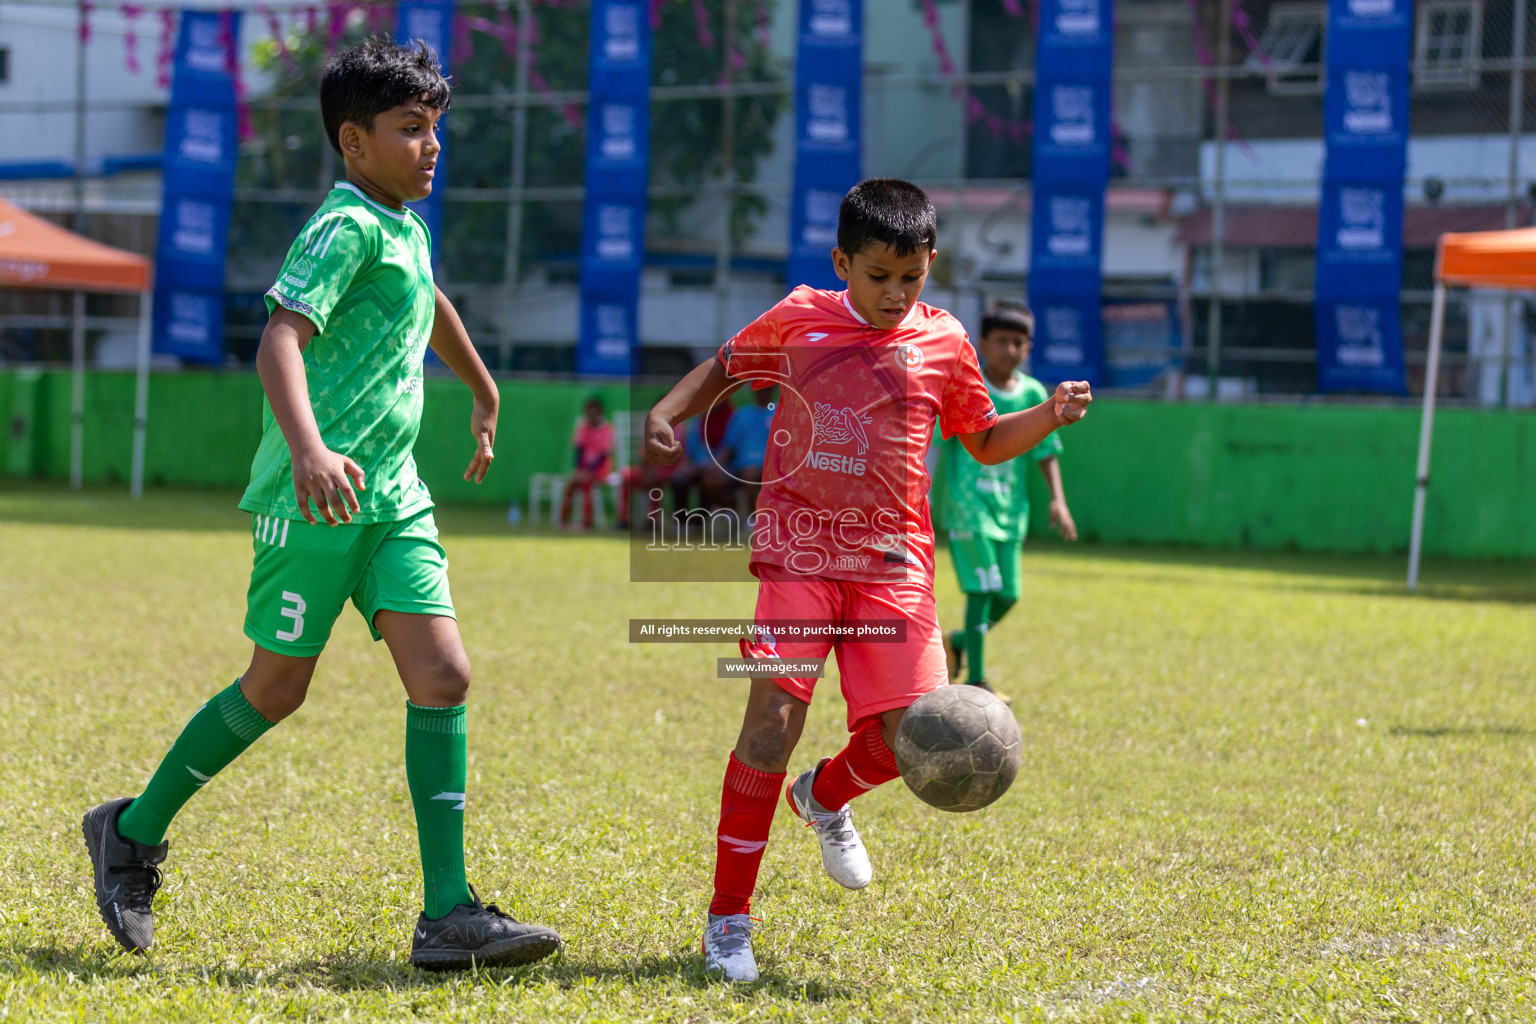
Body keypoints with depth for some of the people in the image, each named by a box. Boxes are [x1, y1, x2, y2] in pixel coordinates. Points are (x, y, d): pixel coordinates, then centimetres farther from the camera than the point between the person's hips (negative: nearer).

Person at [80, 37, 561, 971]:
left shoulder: (408, 227, 15)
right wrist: (308, 448, -44)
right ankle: (133, 834, 25)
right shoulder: (347, 227, -13)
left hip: (394, 498, 8)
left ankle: (448, 916, -8)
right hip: (315, 501, -8)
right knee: (276, 692, 3)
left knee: (443, 677, -6)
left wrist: (486, 396, 52)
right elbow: (281, 339, -28)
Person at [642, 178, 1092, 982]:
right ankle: (728, 919, -6)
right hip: (798, 548, -2)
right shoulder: (796, 320, 3)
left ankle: (825, 796, 30)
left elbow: (985, 440, 18)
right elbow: (724, 367, 19)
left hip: (892, 560, 2)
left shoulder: (942, 343, 6)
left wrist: (1048, 416, 0)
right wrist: (665, 413, 2)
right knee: (774, 712, -15)